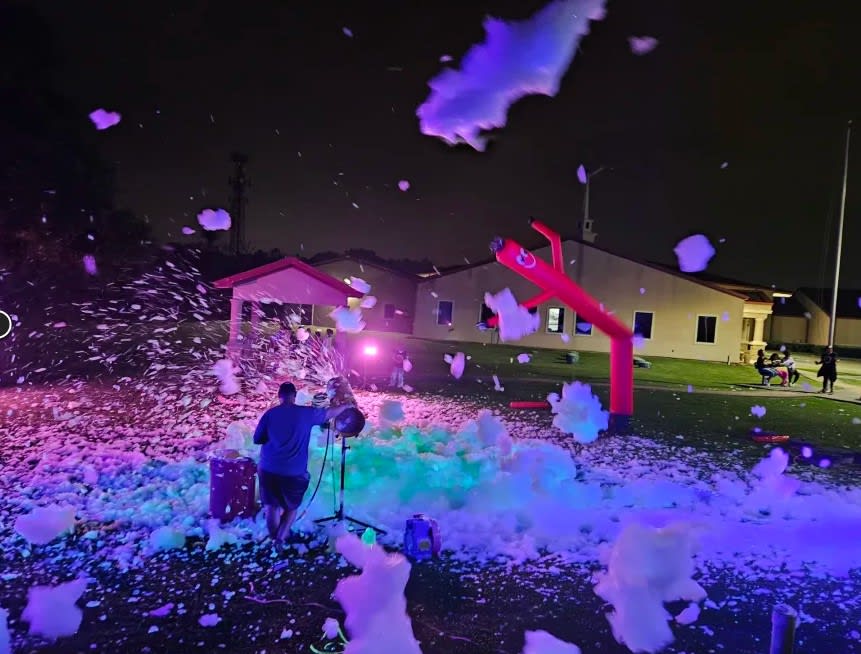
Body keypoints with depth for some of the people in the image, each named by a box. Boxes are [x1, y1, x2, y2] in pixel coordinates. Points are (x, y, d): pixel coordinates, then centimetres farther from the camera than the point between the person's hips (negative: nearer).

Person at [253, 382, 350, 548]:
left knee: (271, 506, 16)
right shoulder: (306, 413, -2)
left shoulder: (270, 414, -1)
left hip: (268, 469, 1)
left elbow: (257, 440, 4)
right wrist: (346, 406, 29)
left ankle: (273, 540, 21)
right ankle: (281, 537, 6)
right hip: (294, 472, -1)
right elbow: (330, 413, 13)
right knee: (291, 507, 18)